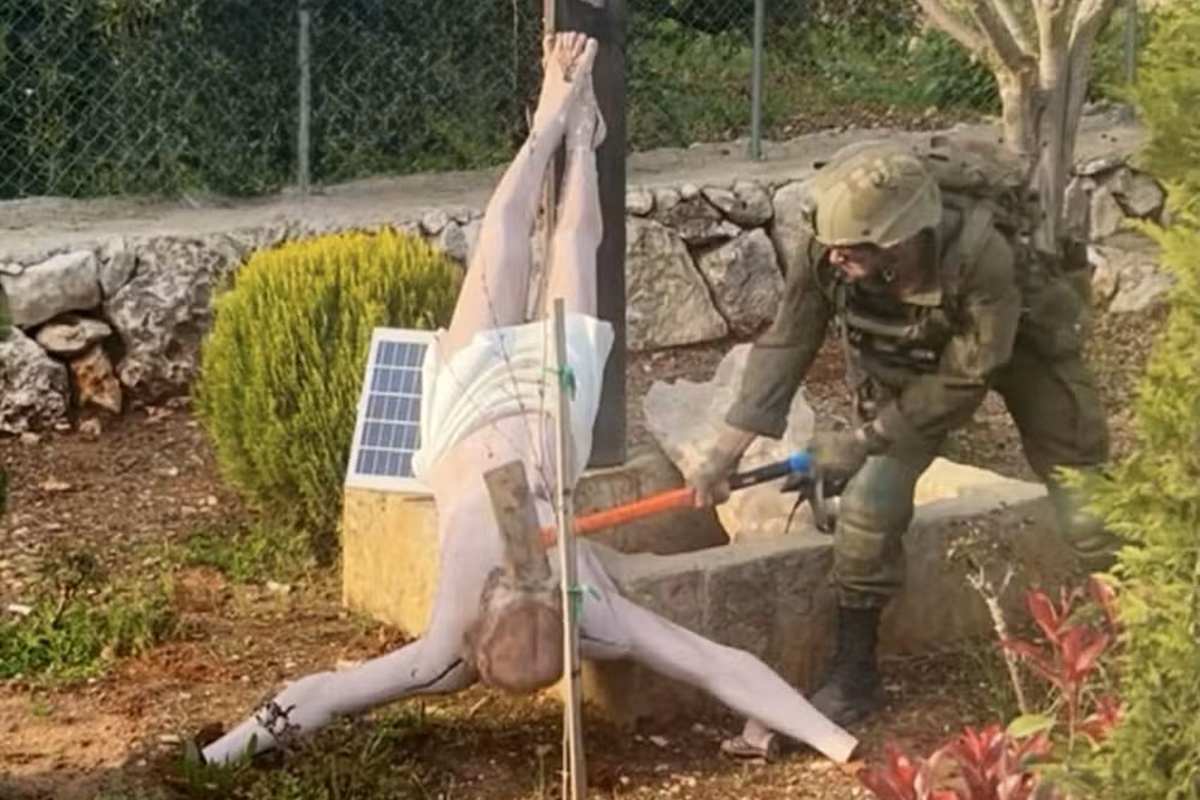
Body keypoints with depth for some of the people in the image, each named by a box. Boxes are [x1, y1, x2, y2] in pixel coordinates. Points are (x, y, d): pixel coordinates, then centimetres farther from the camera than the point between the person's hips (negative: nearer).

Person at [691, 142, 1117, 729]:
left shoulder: (980, 260, -43)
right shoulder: (824, 258, -32)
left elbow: (963, 381, -32)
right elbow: (786, 347, -20)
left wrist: (863, 440, -28)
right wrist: (727, 452, -23)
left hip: (1020, 349, -3)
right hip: (908, 362, 3)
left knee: (1084, 506, -1)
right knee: (870, 503, -8)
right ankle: (853, 673, 6)